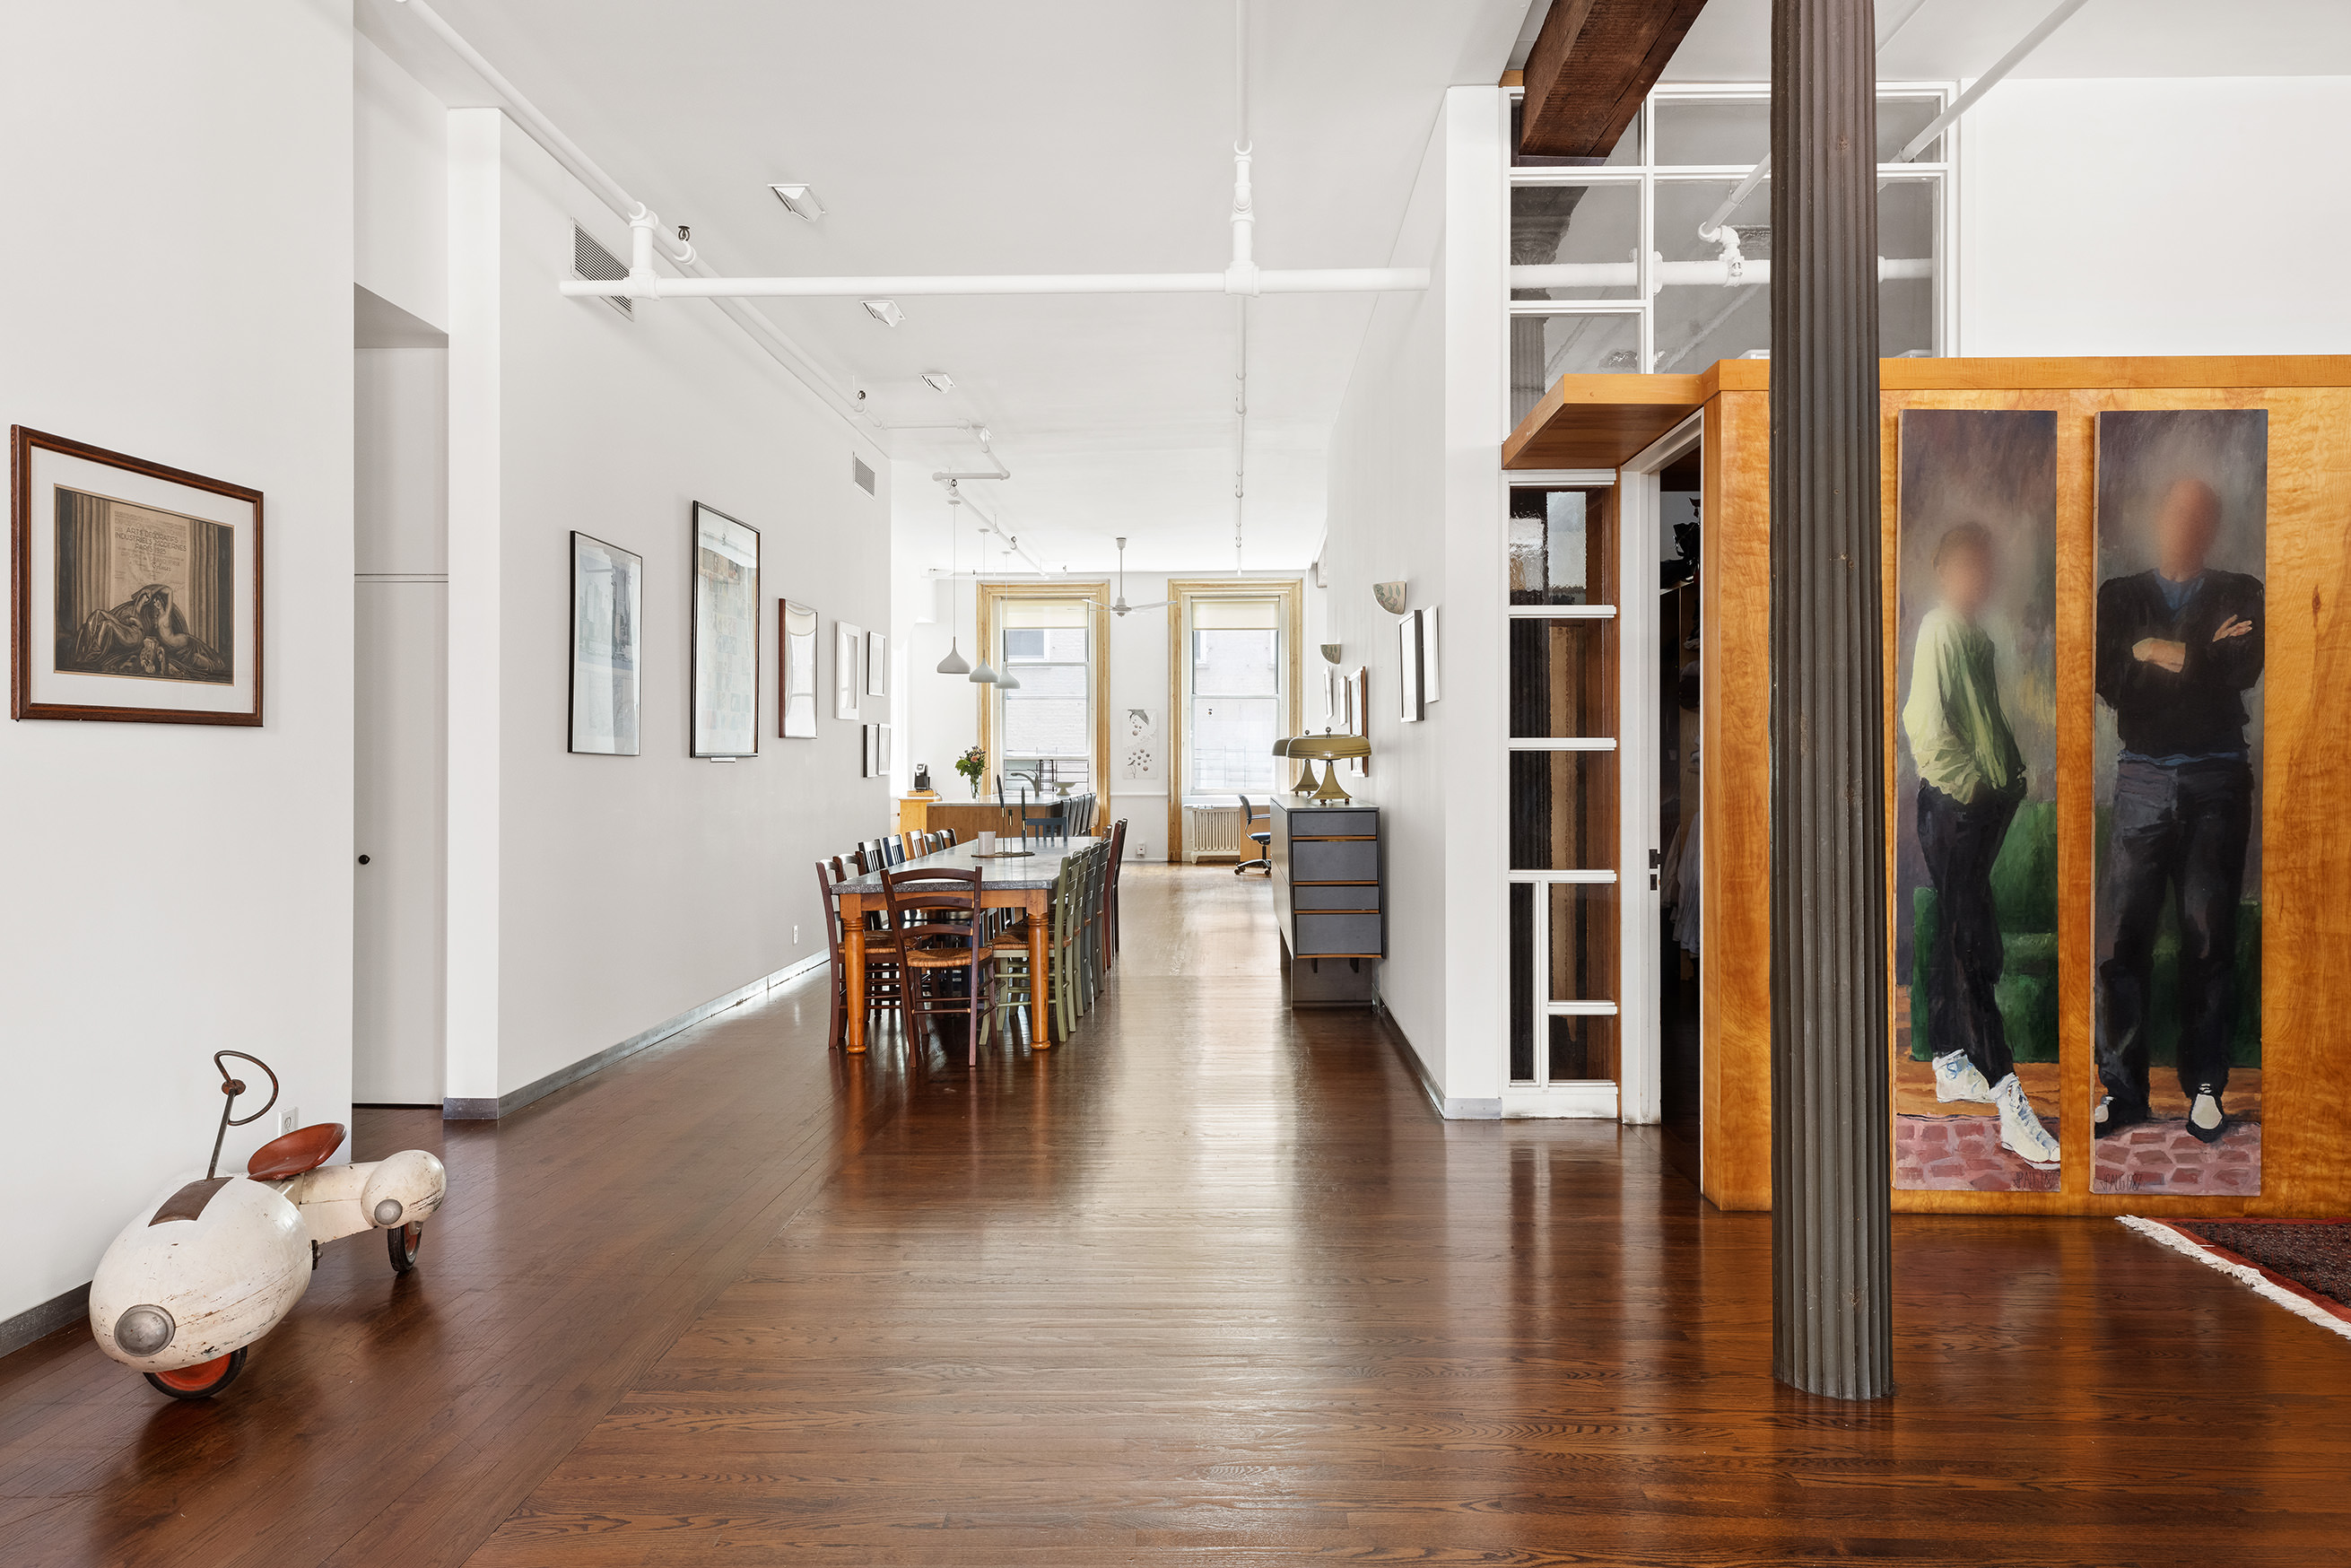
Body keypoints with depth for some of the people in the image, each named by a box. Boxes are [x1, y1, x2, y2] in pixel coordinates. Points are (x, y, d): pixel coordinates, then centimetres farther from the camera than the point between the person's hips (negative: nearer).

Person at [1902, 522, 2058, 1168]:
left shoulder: (1975, 634, 16)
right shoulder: (1940, 629, -13)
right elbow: (1927, 726, -20)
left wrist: (2011, 776, 10)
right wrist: (1974, 785, -14)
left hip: (1986, 805, 10)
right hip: (1955, 807, -10)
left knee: (1956, 940, 15)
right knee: (1976, 951, -8)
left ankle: (1948, 1064, 27)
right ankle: (2011, 1107, -6)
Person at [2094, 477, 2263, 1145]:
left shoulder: (2241, 593, 10)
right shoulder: (2119, 596, 9)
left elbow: (2243, 670, -8)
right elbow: (2110, 681, -5)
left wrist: (2159, 653, -8)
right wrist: (2203, 657, -9)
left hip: (2218, 782, 1)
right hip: (2143, 782, 0)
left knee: (2211, 938, 3)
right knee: (2121, 937, -4)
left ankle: (2205, 1085, 14)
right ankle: (2122, 1087, 5)